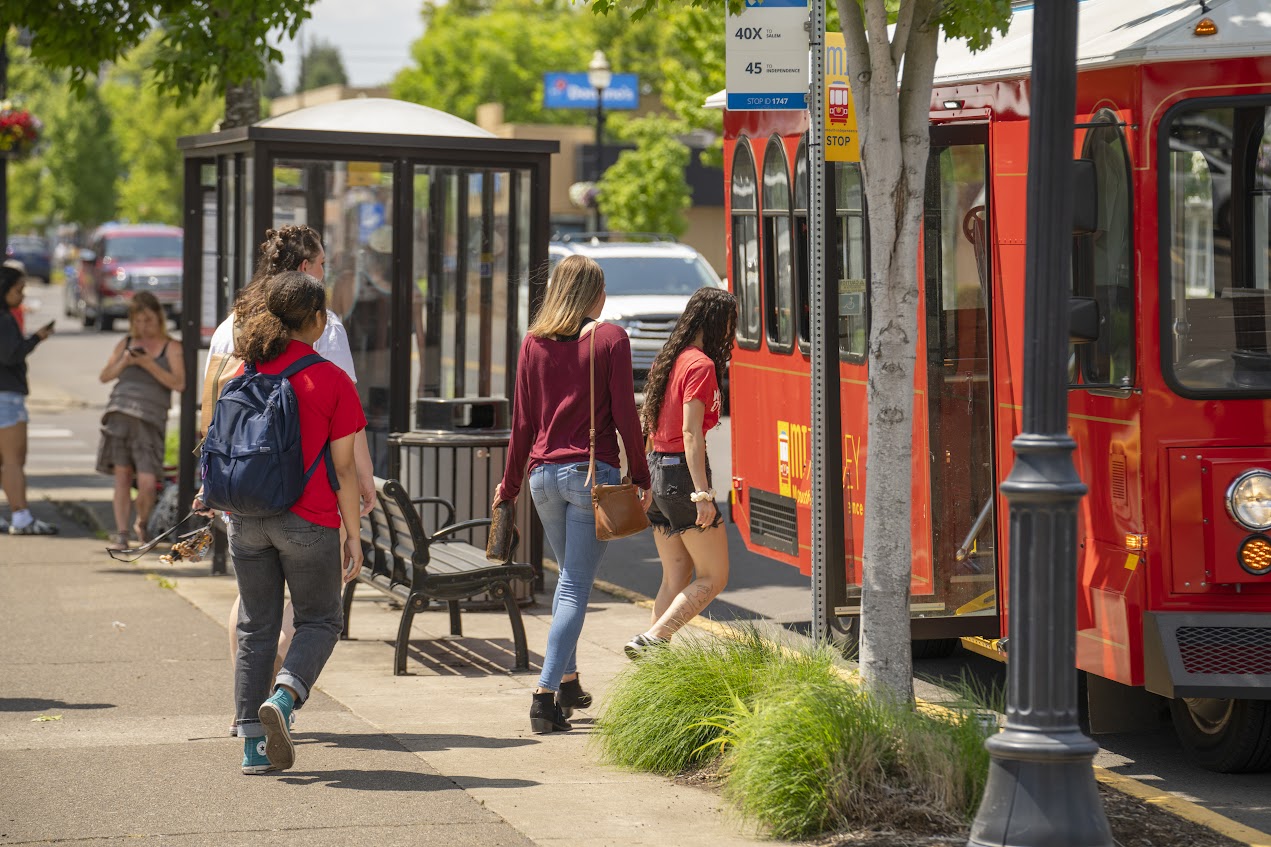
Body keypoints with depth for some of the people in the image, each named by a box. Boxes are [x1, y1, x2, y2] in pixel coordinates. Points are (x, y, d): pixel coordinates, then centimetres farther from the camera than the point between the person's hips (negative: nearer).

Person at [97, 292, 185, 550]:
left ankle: (142, 524, 18)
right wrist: (123, 362, -3)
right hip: (119, 414, 3)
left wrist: (149, 364, -14)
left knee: (147, 483, -9)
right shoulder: (125, 344, 17)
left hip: (150, 420, -3)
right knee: (122, 476, 1)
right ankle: (121, 534, 6)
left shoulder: (171, 348, 7)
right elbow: (104, 376, 15)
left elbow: (178, 383, -5)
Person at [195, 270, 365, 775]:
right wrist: (352, 534, 0)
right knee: (320, 619, 12)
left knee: (256, 626, 11)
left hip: (247, 519, 4)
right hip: (308, 520, -4)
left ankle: (253, 745, 10)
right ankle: (282, 697, -14)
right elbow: (343, 468, -7)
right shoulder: (332, 381, -8)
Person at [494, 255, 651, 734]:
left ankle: (568, 684, 27)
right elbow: (625, 416, -5)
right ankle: (546, 695, -12)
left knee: (568, 577, 22)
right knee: (576, 587, -3)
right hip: (592, 473, -4)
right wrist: (641, 477, 4)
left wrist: (509, 484, 17)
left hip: (544, 473, 4)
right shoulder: (610, 339, -4)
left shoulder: (534, 343, 6)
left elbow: (522, 420, 8)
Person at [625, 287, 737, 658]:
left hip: (656, 471, 9)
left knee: (676, 578, 12)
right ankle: (650, 640, -12)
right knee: (713, 578, 0)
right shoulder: (700, 365, -13)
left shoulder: (666, 360, 13)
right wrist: (702, 494, -21)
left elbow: (647, 423, 16)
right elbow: (691, 433, -19)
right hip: (682, 473, -9)